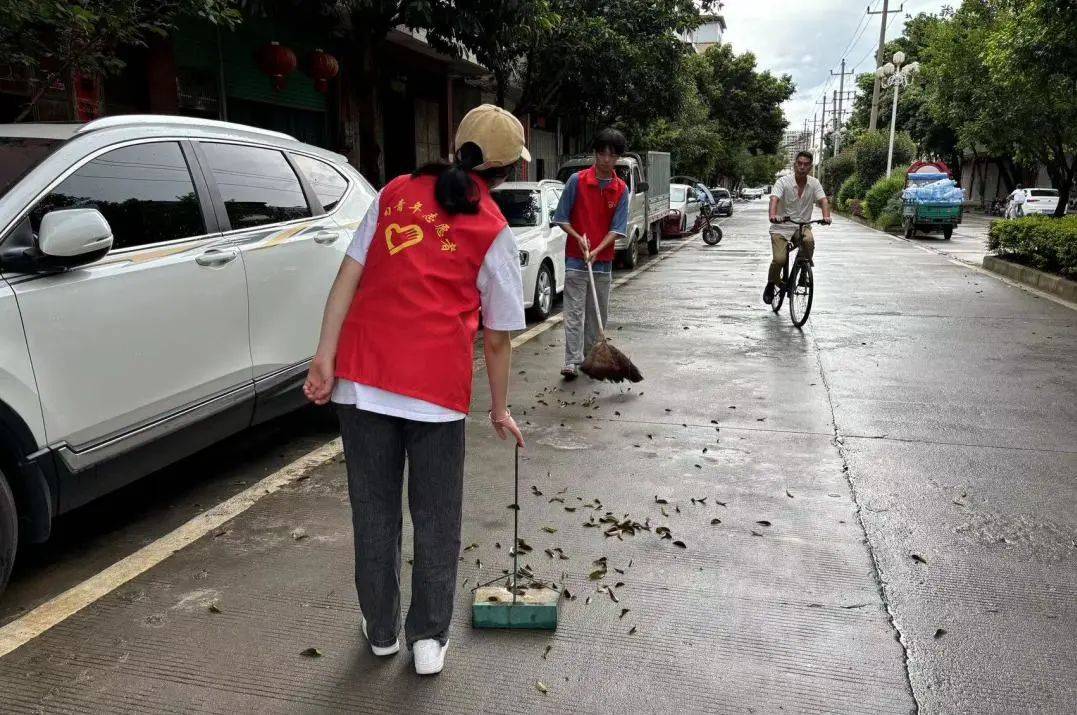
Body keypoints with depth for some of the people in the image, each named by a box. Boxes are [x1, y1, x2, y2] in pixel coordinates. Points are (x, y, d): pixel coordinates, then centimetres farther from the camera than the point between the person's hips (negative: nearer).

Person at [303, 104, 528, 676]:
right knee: (435, 519, 15)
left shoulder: (396, 192, 11)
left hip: (363, 378, 3)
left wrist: (325, 357, 2)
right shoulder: (493, 231, 3)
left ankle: (380, 630, 32)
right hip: (438, 387, -2)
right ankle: (429, 638, 24)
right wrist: (500, 410, 16)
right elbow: (497, 338, 5)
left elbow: (348, 277, 3)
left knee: (374, 511, 16)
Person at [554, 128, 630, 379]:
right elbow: (562, 218, -1)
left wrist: (596, 250, -16)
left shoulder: (621, 190, 1)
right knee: (574, 311, -6)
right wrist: (579, 238, -15)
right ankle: (572, 361, -7)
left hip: (603, 260, 3)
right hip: (575, 258, -3)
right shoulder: (577, 181, -5)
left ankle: (590, 357, 23)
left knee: (598, 313, 10)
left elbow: (617, 228, -3)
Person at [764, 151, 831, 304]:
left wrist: (826, 216, -32)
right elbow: (774, 199, -25)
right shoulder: (783, 181, -9)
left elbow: (823, 200, -10)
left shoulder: (814, 183, 1)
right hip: (781, 227, -2)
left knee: (809, 241, -32)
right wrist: (773, 215, -46)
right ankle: (771, 284, 8)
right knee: (779, 259, -21)